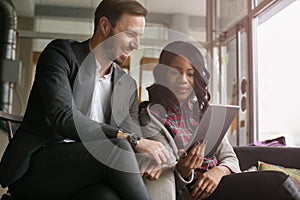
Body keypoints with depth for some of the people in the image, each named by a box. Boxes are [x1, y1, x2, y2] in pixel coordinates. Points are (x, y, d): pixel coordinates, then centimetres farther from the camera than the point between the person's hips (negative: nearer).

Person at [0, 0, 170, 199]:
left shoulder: (127, 85, 14)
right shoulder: (61, 52, -2)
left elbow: (133, 134, 13)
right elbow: (63, 117, -18)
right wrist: (130, 139, -23)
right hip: (34, 168, -3)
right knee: (117, 146, -29)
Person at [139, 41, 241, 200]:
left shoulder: (203, 111, 15)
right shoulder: (151, 116, -1)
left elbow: (230, 158, 10)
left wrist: (219, 171, -12)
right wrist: (182, 170, -27)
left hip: (218, 182, 6)